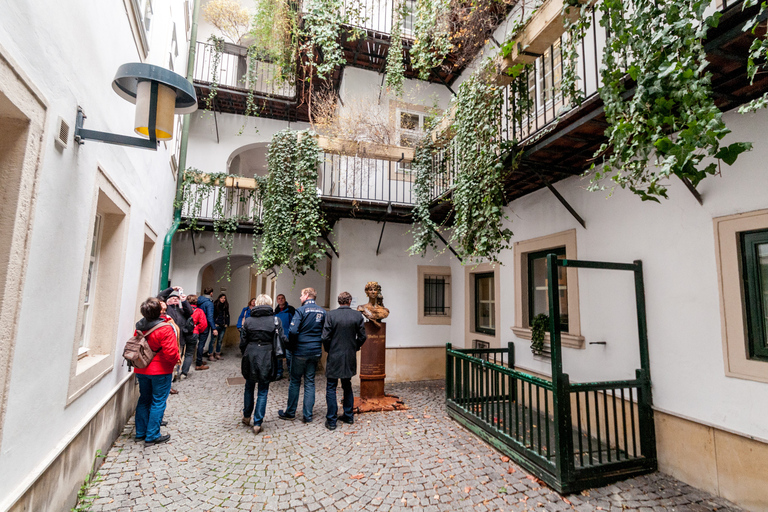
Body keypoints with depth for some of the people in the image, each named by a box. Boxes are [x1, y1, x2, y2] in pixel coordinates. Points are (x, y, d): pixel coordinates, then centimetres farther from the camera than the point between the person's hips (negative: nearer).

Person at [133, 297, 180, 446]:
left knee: (144, 400, 19)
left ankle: (140, 433, 29)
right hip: (160, 370, -7)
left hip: (141, 370, 7)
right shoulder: (165, 328, -22)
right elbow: (170, 352, -23)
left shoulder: (140, 326, 0)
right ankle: (152, 436, 10)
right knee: (158, 402, 4)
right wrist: (176, 360, -4)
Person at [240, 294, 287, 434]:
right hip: (267, 358, -2)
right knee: (263, 391, 9)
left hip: (250, 356, 2)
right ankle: (257, 423, 12)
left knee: (249, 387, 23)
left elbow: (243, 342, 2)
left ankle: (246, 416, 35)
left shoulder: (248, 320, -1)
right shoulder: (275, 320, -7)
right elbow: (283, 340, -7)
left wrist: (244, 355, 17)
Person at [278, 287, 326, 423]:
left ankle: (290, 412, 25)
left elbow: (293, 331, -20)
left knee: (295, 381, 11)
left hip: (300, 351, -4)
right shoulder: (322, 312, 2)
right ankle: (308, 415, 15)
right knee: (310, 382, 11)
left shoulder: (301, 310, -13)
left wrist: (293, 345, -3)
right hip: (316, 352, 4)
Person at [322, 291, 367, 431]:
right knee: (347, 386, 19)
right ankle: (348, 416, 28)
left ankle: (331, 420, 11)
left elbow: (325, 337, -12)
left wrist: (329, 350, 5)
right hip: (350, 357, 3)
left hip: (334, 357, -3)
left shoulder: (331, 315, -11)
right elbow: (362, 337, -2)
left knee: (331, 388, 8)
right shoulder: (358, 315, -5)